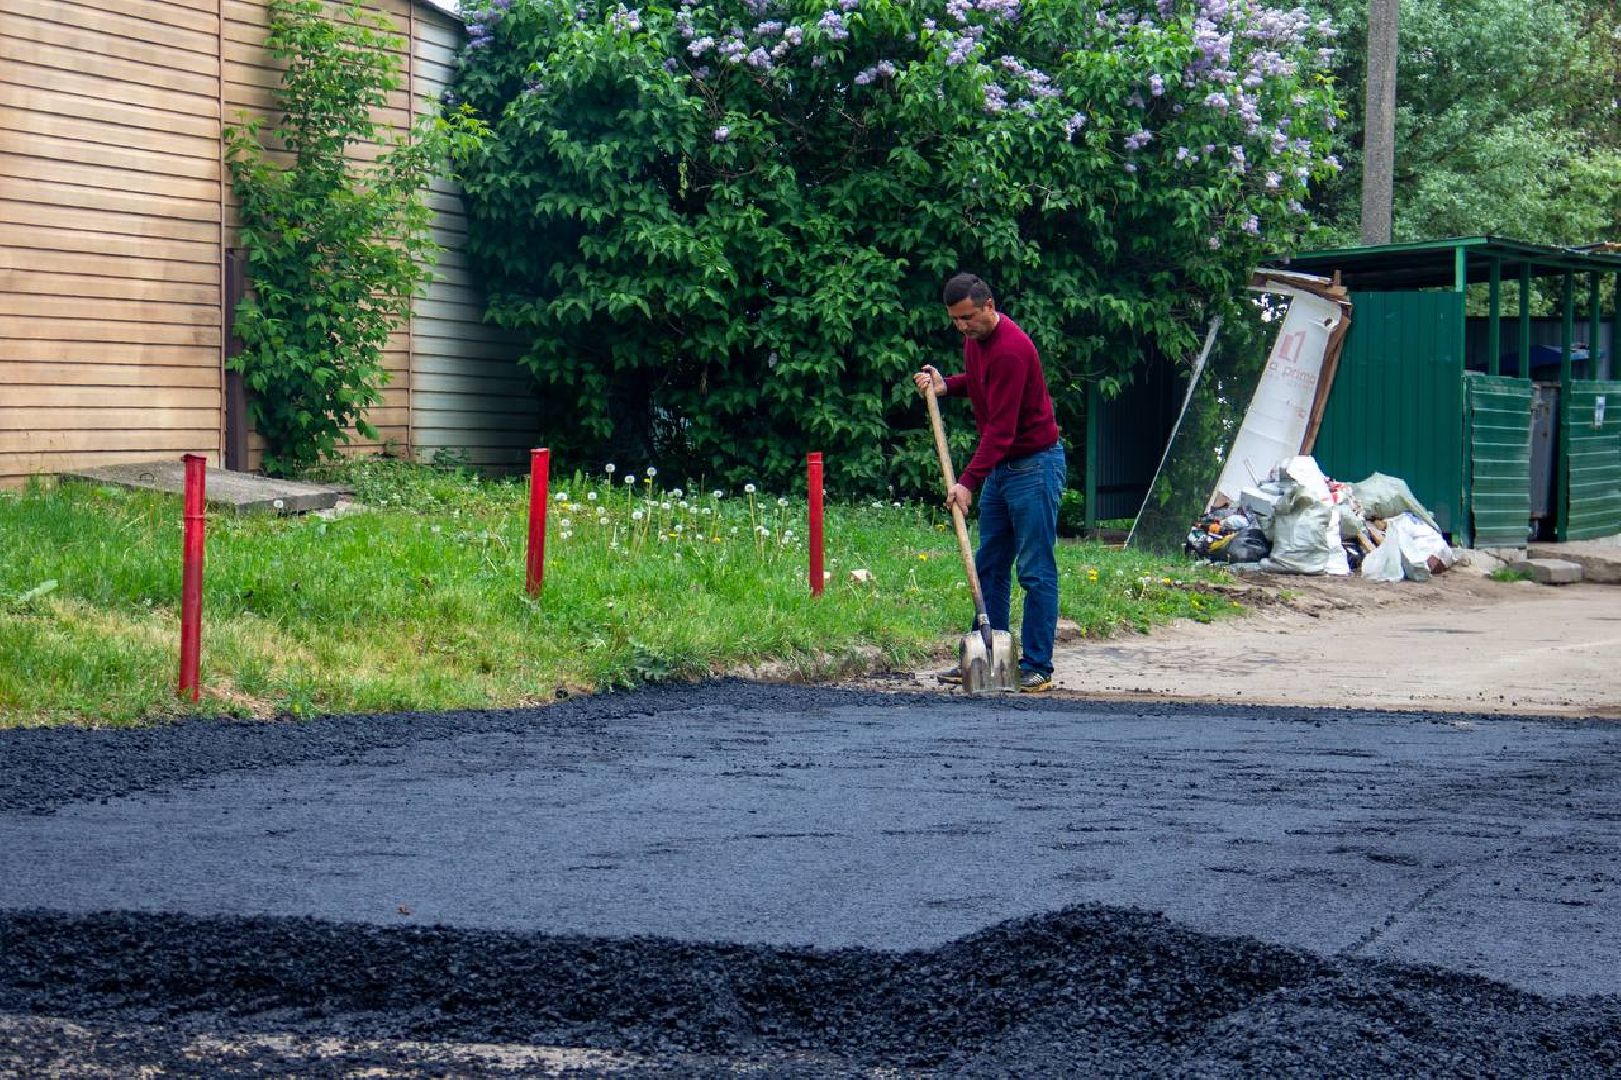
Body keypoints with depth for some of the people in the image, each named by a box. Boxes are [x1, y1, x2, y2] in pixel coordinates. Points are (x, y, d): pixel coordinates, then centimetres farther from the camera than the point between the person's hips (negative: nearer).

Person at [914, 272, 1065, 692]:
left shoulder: (1011, 350, -23)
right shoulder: (974, 339, 6)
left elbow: (1001, 428, -26)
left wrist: (968, 481, -29)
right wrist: (945, 385, 7)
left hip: (1035, 464, -10)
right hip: (999, 465, 10)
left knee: (1036, 571, -7)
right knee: (989, 566, 11)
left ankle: (1037, 666, -4)